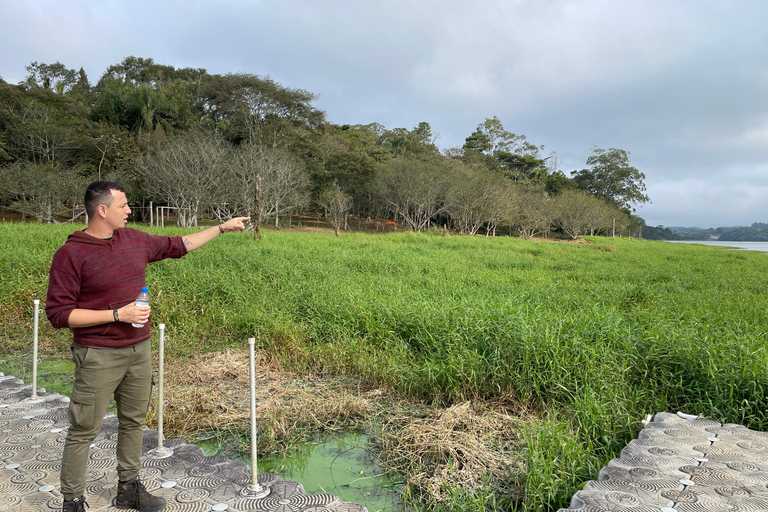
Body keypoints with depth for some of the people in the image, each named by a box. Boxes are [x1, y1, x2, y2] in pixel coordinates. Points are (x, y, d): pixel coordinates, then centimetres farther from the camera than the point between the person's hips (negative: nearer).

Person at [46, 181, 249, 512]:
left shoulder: (134, 239, 3)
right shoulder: (71, 254, -14)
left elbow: (177, 245, 17)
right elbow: (58, 313, -14)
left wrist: (222, 228, 18)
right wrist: (117, 315, -21)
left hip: (139, 350, 6)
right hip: (99, 357, -6)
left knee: (134, 422, 17)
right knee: (84, 431, 5)